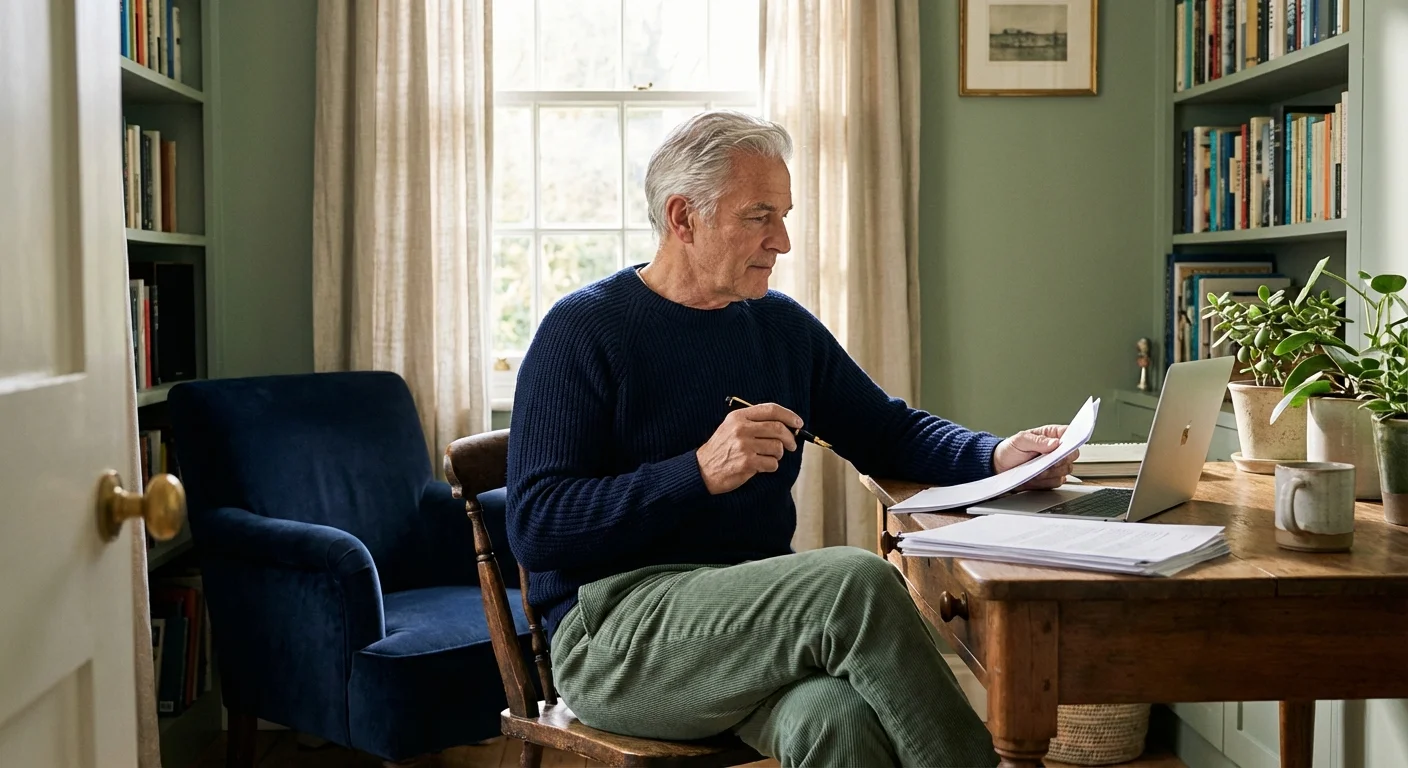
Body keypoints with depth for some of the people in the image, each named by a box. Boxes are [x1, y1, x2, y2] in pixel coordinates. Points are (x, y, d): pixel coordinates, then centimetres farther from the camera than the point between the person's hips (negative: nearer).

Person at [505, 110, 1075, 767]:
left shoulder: (783, 325, 15)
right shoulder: (583, 330, -4)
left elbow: (889, 431, 23)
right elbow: (534, 528, -12)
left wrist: (998, 456, 2)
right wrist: (702, 472, -22)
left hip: (761, 610, 5)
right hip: (615, 633, -5)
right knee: (857, 581, -29)